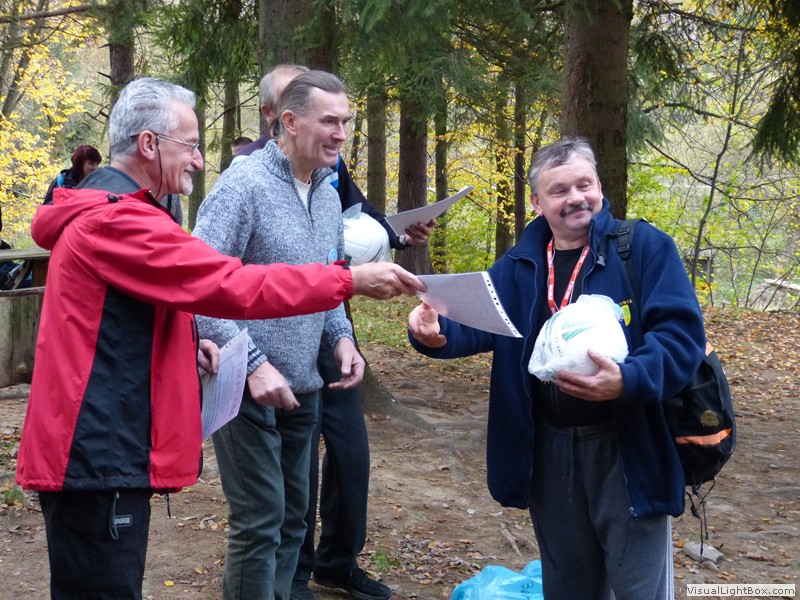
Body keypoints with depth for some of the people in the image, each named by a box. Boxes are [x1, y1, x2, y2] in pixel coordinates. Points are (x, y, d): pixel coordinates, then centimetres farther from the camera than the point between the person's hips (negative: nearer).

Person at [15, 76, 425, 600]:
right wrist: (352, 280, -19)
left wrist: (186, 340, 9)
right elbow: (234, 286, -23)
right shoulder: (117, 220, -18)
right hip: (97, 456, -11)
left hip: (102, 450, 11)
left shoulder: (105, 208, 17)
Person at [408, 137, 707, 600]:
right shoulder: (518, 265, 7)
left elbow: (681, 333, -17)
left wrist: (628, 380, -35)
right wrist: (437, 334, -25)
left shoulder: (645, 247, -8)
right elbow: (475, 324, -1)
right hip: (548, 452, 5)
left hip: (628, 451, -4)